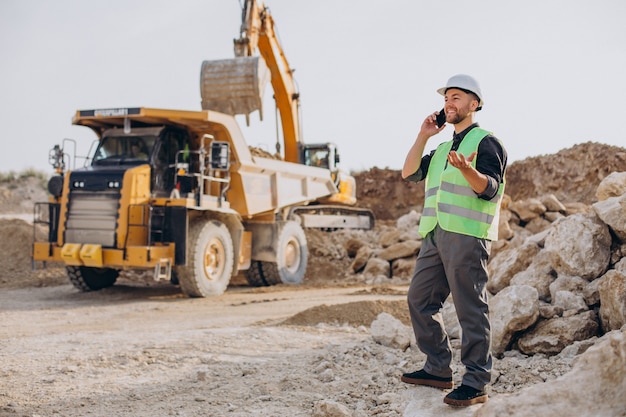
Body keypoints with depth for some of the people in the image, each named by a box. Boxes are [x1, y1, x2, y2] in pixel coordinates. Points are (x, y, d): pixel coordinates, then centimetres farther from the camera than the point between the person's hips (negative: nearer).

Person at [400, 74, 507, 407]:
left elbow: (490, 189, -11)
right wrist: (423, 135, 9)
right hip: (435, 234, 8)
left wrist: (468, 170, -31)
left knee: (470, 308, -7)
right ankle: (438, 370, 18)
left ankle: (476, 383, -3)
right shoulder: (442, 149, 25)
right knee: (420, 299, 8)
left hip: (467, 234, -8)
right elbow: (409, 173, 14)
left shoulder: (485, 142, 1)